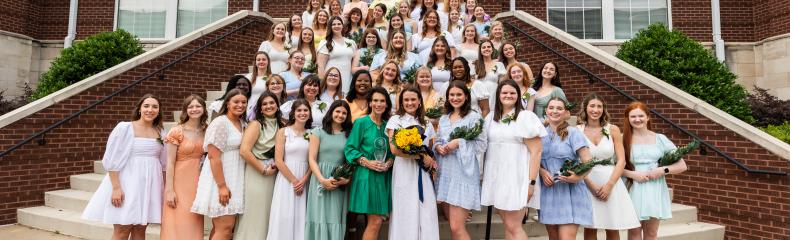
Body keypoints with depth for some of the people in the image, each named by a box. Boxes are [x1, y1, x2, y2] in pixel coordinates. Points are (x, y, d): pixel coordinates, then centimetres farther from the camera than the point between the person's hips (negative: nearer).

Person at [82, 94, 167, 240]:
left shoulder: (160, 133, 8)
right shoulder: (124, 128, -6)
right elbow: (111, 160, -8)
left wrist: (163, 188, 13)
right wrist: (116, 187, -15)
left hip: (150, 185, 4)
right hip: (127, 183, -4)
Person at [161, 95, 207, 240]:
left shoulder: (206, 131, 6)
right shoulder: (176, 132, -8)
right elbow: (170, 163, -10)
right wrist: (169, 190, -14)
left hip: (198, 182, 5)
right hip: (179, 182, -4)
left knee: (193, 225, 10)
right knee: (178, 224, -1)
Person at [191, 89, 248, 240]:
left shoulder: (243, 124, 11)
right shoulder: (220, 123, -12)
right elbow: (213, 156, -18)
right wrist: (222, 186, -21)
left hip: (234, 180, 8)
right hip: (220, 179, -8)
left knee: (224, 227, 12)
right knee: (225, 227, -7)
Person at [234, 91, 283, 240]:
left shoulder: (280, 125, 9)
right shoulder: (256, 124, -8)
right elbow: (244, 150, -19)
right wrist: (263, 169, -14)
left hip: (273, 176, 6)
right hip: (255, 175, -6)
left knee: (267, 216, 12)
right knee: (254, 217, 1)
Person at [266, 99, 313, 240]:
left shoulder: (311, 134, 7)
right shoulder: (283, 132, -2)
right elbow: (278, 161, -8)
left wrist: (303, 180, -9)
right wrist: (294, 181, -10)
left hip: (305, 181, 3)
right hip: (286, 180, -3)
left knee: (301, 218, 7)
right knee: (285, 217, 0)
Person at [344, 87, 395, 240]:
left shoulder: (388, 125, 11)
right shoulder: (361, 122, -4)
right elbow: (350, 149, -6)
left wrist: (389, 162, -5)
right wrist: (367, 162, -17)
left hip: (384, 176, 5)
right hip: (367, 175, -5)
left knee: (377, 221, 7)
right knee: (376, 221, -7)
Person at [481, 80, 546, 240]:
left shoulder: (526, 117, -5)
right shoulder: (491, 118, 12)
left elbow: (536, 152, -8)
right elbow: (484, 146, 17)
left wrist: (531, 182, -13)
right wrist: (483, 174, 9)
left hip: (516, 177, -5)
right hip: (495, 177, 5)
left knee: (513, 226, -7)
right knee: (507, 225, 10)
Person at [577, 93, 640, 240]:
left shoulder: (613, 130, 4)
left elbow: (621, 161, 0)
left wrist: (609, 185, -10)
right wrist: (592, 185, -13)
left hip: (611, 183, 1)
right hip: (587, 184, -1)